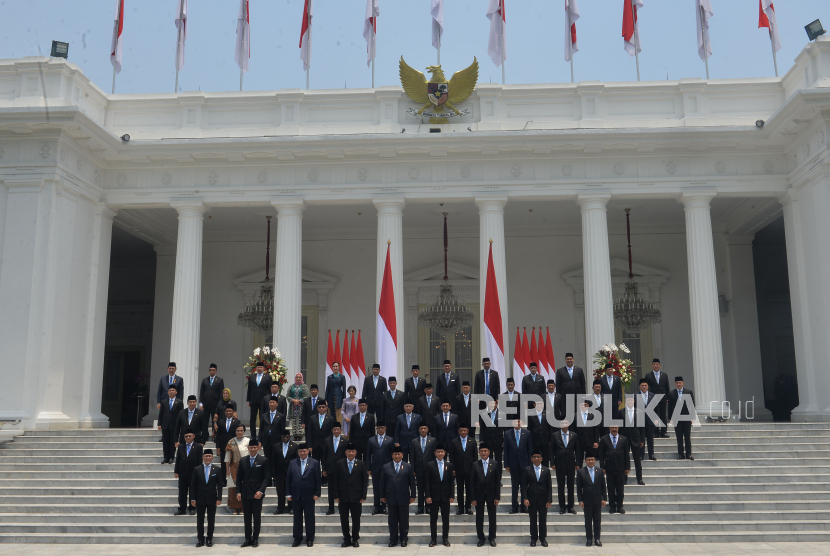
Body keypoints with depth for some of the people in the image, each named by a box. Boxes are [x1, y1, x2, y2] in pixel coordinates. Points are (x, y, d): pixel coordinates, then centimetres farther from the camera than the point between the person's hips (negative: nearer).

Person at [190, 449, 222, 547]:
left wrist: (219, 498, -5)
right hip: (200, 499, 0)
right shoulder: (197, 470, 2)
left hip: (212, 499, 0)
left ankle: (210, 539, 13)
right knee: (199, 520, 5)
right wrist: (193, 499, -3)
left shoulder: (217, 470, 2)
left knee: (211, 520, 5)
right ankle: (200, 539, 13)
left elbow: (219, 485, 1)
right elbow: (193, 485, 2)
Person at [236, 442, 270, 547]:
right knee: (247, 517, 7)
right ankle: (248, 539, 13)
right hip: (245, 494, 3)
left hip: (257, 494, -3)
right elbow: (239, 478, 10)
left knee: (257, 517, 4)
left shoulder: (263, 460, -2)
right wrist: (238, 492, 1)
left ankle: (255, 539, 11)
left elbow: (267, 478, -5)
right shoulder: (243, 461, 8)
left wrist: (261, 491, -15)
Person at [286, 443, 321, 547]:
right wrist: (288, 494, 1)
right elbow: (288, 479, 8)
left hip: (309, 496, -2)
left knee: (309, 518, 4)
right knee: (297, 518, 9)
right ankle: (297, 538, 19)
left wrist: (317, 493, -7)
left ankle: (310, 539, 13)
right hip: (296, 496, 2)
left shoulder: (314, 463, 0)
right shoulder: (292, 463, 8)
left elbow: (318, 479, -1)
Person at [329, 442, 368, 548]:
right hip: (343, 497, 1)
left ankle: (355, 540, 16)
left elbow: (365, 481, 3)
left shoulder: (361, 464, 4)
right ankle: (346, 540, 17)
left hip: (356, 497, -1)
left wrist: (363, 496, -4)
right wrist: (336, 496, -3)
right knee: (344, 519, 5)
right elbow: (335, 481, 4)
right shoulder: (339, 464, 5)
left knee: (356, 519, 4)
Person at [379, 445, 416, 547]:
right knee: (392, 520, 6)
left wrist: (412, 496, 0)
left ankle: (403, 539, 15)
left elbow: (412, 482, 4)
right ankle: (393, 540, 14)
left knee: (404, 520, 5)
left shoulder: (408, 467, 5)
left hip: (403, 498, -1)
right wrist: (382, 496, 3)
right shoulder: (386, 467, 8)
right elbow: (382, 482, 8)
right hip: (391, 498, 1)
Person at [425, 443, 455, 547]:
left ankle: (445, 539, 14)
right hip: (434, 496, -1)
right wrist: (428, 496, -8)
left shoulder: (449, 465, 7)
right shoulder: (430, 465, 1)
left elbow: (452, 482, 7)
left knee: (446, 519, 5)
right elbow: (427, 482, -1)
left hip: (445, 496, 1)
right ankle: (433, 539, 10)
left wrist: (452, 496, 0)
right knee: (433, 519, 3)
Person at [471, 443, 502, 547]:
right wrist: (473, 498, -4)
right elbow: (472, 482, 1)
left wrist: (497, 497, -5)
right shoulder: (475, 465, 1)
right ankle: (481, 538, 18)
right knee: (479, 517, 7)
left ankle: (492, 537, 18)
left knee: (492, 517, 5)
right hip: (479, 495, 1)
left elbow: (498, 481, 0)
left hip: (491, 494, -1)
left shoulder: (495, 464, 0)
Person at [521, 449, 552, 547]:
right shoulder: (526, 470, 3)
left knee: (543, 520, 5)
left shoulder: (546, 470, 6)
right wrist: (525, 498, -9)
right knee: (533, 520, 4)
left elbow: (549, 486, 5)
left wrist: (549, 500, -2)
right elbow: (524, 485, 1)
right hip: (532, 499, -1)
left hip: (543, 500, 1)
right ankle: (533, 538, 14)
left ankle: (543, 538, 15)